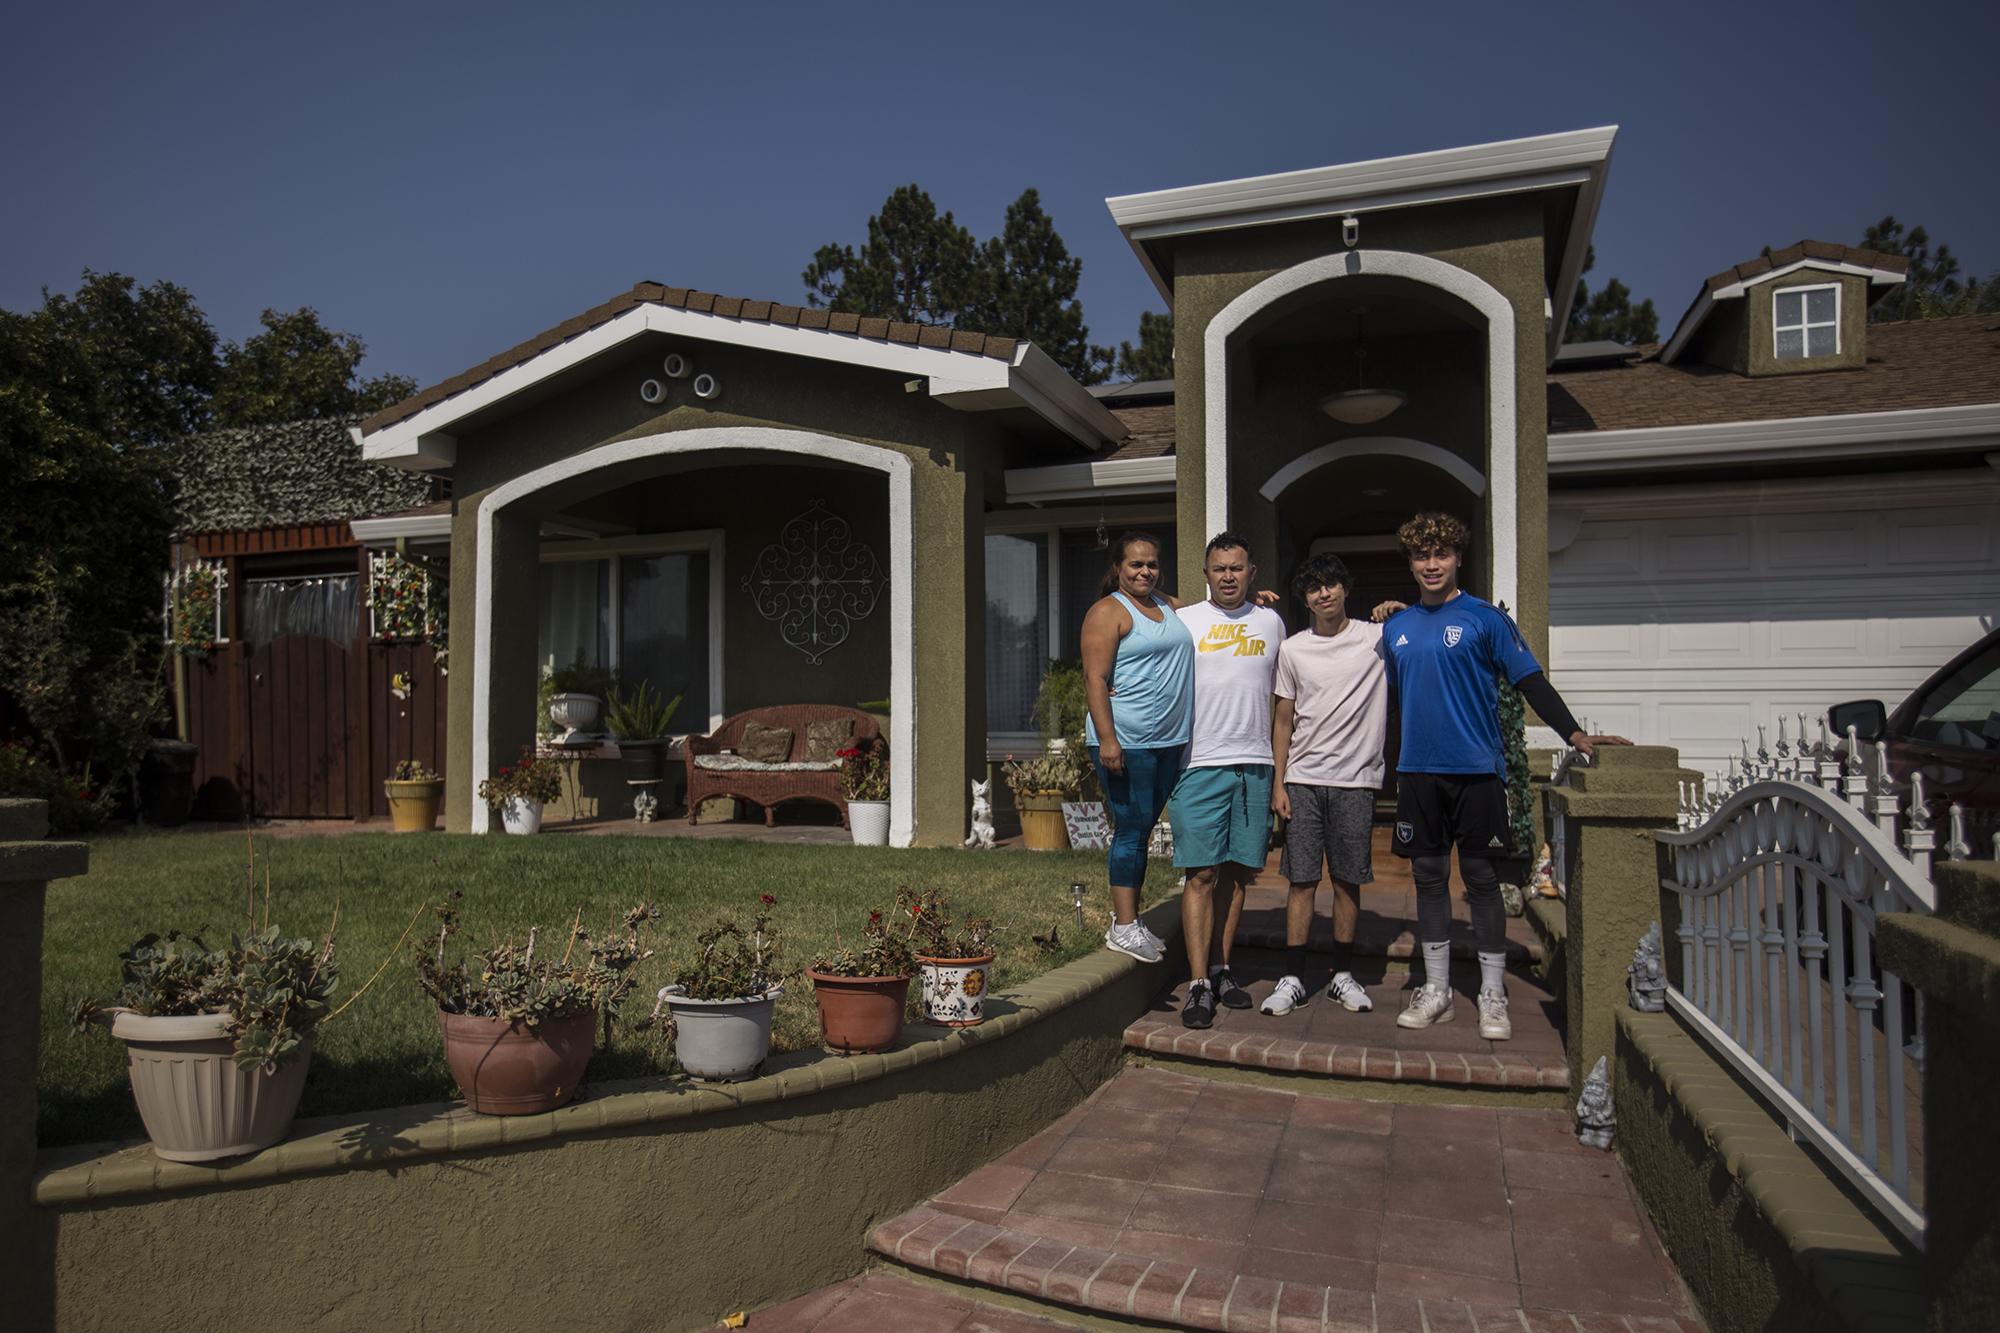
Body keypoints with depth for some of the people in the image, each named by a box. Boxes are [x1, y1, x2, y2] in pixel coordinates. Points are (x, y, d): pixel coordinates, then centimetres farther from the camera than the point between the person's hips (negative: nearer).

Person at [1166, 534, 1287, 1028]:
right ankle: (1199, 984, -4)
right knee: (1202, 874, -6)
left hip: (1256, 764, 3)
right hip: (1201, 764, -3)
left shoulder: (1271, 622, 13)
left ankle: (1220, 969, 19)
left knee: (1238, 873, 8)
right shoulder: (1183, 620, 4)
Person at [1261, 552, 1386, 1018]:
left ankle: (1342, 975, 19)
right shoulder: (1292, 649, 6)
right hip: (1303, 781, 1)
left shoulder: (1378, 638, 2)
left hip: (1356, 780, -1)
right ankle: (1293, 978, 8)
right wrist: (1277, 784, 3)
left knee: (1348, 881, 6)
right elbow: (1283, 721, 8)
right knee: (1302, 880, 1)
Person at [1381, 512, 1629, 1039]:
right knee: (1428, 876, 8)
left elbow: (1531, 682, -5)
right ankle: (1436, 990, 17)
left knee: (1482, 878, 2)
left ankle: (1492, 995, 11)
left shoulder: (1485, 618, -2)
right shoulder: (1396, 626, 11)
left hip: (1476, 767, -4)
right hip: (1418, 770, 4)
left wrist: (1574, 733, -17)